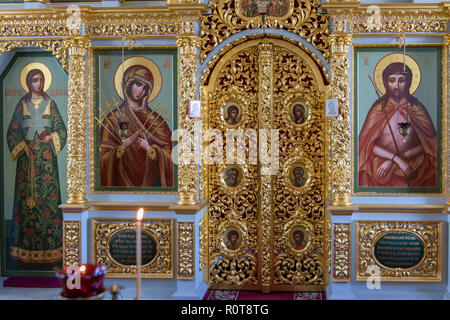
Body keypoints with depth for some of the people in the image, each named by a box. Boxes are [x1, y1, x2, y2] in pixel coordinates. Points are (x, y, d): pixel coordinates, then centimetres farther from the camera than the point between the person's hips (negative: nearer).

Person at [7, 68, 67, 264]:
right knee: (27, 197, -2)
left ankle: (50, 248, 3)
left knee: (49, 196, -3)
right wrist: (22, 147, -8)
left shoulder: (50, 103, 9)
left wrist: (52, 137, -12)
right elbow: (12, 131, 6)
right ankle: (27, 250, 3)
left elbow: (61, 129, 8)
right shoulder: (22, 104, 7)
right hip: (27, 154, 0)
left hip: (46, 156, 0)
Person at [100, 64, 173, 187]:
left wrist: (149, 148, -16)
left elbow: (168, 153, 0)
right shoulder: (114, 118, 1)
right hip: (124, 181, -1)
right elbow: (105, 156, -1)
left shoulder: (155, 119, 4)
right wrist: (122, 147, -17)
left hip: (151, 180, 1)